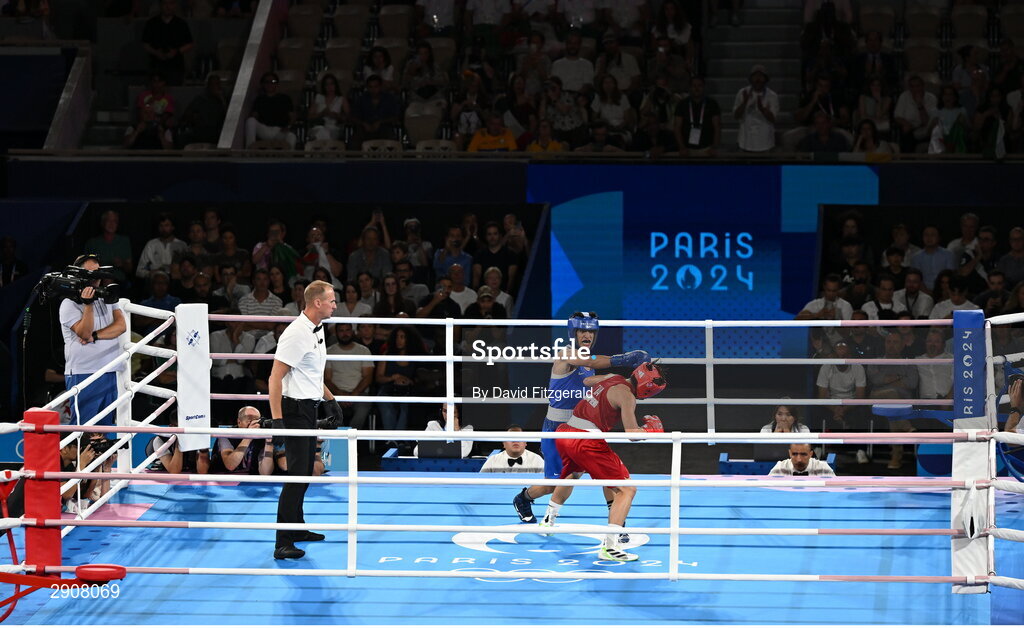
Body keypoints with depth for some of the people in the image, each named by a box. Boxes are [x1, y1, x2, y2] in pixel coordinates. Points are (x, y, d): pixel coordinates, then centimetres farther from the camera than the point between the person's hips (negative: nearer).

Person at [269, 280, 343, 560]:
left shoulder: (317, 330, 12)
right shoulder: (297, 334, -19)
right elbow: (276, 377, -21)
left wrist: (330, 399, 30)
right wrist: (276, 418, -26)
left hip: (309, 408, 10)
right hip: (295, 409, -10)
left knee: (305, 473, 17)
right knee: (297, 474, -12)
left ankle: (297, 529, 29)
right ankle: (283, 544, -13)